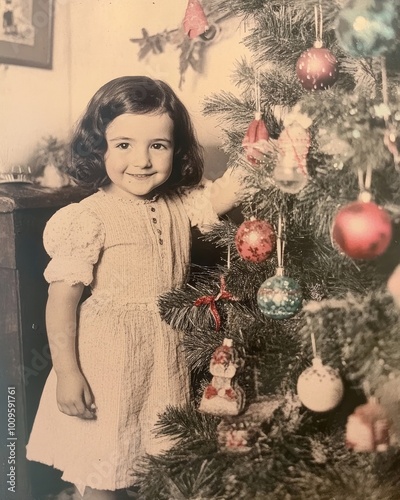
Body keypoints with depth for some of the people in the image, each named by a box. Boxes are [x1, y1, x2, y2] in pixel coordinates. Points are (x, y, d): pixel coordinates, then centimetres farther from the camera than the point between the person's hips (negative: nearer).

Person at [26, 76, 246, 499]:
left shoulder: (180, 204, 1)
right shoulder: (89, 218, -16)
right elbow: (62, 297, -14)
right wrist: (66, 372, -15)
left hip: (168, 359, 5)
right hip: (106, 360, -5)